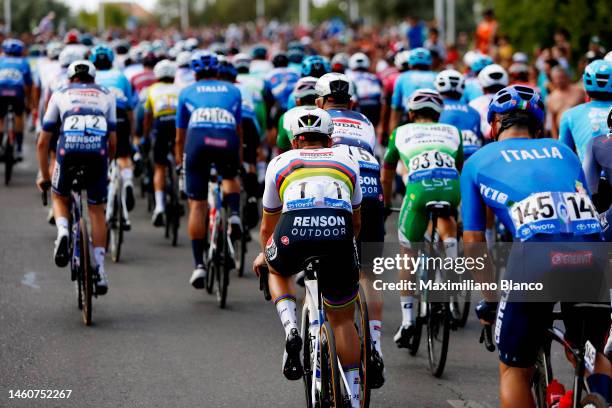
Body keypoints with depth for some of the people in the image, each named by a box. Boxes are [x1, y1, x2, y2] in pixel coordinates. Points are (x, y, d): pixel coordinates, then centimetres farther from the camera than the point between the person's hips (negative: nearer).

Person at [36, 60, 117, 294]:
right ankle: (100, 269, 10)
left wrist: (44, 176, 34)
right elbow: (113, 141, 22)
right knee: (96, 210, 16)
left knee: (60, 198, 25)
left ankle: (63, 231, -5)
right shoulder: (106, 96, 28)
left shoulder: (60, 95, 26)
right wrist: (106, 166, 37)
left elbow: (43, 142, 25)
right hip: (98, 152, 1)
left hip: (69, 150, -1)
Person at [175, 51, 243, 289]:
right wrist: (239, 159, 53)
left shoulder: (187, 92, 28)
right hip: (227, 140, 1)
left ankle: (199, 264, -1)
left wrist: (179, 162, 50)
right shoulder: (232, 91, 30)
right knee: (230, 178, 33)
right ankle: (234, 215, 5)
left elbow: (180, 136, 35)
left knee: (197, 206, 5)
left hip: (198, 138, -1)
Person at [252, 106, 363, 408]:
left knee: (277, 270, 35)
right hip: (339, 233, 1)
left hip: (294, 229, -1)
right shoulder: (347, 161, 33)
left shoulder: (280, 163, 29)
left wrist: (264, 255, 63)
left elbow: (268, 224, 42)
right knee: (342, 319, 20)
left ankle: (291, 331, 11)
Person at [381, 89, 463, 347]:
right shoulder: (452, 132, 31)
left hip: (419, 188, -1)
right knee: (445, 218, 36)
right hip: (451, 188, 1)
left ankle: (407, 320, 8)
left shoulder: (401, 132, 30)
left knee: (407, 257, 14)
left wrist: (386, 203, 58)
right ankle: (452, 261, 10)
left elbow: (387, 173, 42)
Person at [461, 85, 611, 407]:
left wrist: (489, 299, 31)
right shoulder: (562, 151, 31)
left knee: (514, 371, 14)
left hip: (537, 255, -3)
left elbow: (473, 242, 20)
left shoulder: (477, 161, 23)